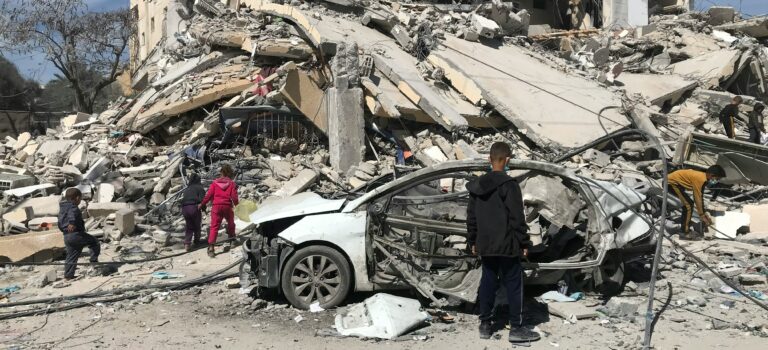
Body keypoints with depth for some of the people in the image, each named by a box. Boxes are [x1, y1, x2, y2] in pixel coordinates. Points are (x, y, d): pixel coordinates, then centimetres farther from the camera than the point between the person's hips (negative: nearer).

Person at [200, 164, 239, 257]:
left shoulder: (215, 182, 4)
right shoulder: (232, 183, 0)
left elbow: (209, 195, 0)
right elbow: (234, 197, -5)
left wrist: (202, 204, 11)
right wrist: (237, 204, 14)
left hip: (216, 206, 0)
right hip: (227, 207, 0)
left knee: (214, 227, -4)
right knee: (230, 223, 27)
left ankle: (211, 247, -16)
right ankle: (232, 241, 37)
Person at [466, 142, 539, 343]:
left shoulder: (477, 186, 6)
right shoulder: (509, 185, -14)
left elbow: (471, 217, 12)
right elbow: (517, 218, -14)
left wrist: (472, 241, 20)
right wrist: (524, 243, -7)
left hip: (485, 246, 6)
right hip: (506, 245, -6)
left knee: (488, 283, 12)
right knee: (513, 285, 1)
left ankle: (485, 325, 16)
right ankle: (516, 328, 3)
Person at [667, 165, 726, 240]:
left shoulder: (702, 177, 8)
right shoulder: (700, 179, -22)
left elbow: (700, 197, 14)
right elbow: (697, 198, -20)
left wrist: (705, 213, 14)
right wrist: (702, 215, -12)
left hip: (673, 181, 11)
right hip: (671, 183, -11)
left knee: (687, 204, 18)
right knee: (688, 205, -11)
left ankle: (684, 229, 26)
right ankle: (684, 233, -8)